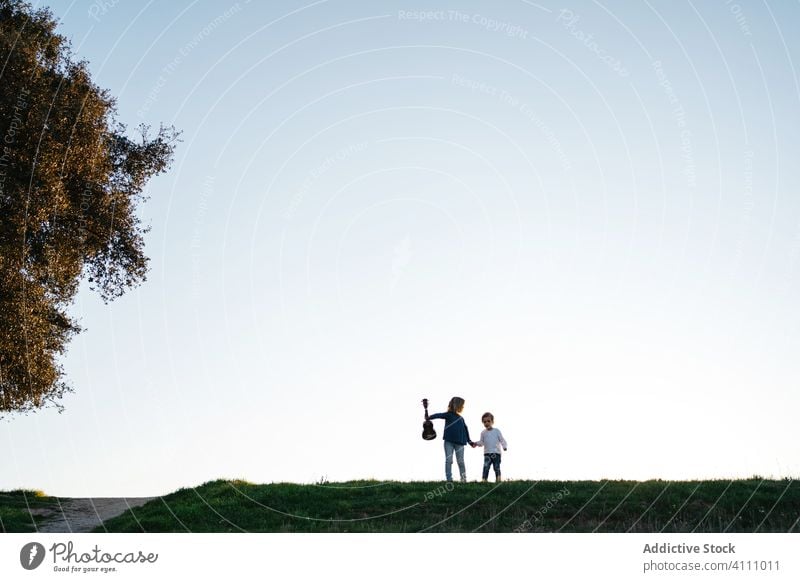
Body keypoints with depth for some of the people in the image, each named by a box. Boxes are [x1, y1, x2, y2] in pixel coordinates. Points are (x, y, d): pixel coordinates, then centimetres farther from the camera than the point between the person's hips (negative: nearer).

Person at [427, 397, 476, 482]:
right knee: (448, 460, -3)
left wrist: (470, 442, 20)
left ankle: (464, 479, 7)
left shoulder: (461, 418, 15)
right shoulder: (448, 414, 2)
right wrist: (429, 418, -32)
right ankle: (449, 480, -1)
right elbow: (439, 415, -16)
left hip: (459, 443, 3)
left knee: (461, 461, 2)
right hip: (449, 441, -3)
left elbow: (465, 431, 20)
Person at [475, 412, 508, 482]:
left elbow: (502, 440, 4)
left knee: (496, 468, 1)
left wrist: (505, 446, -13)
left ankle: (498, 480, 7)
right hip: (487, 453, 1)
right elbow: (481, 442, 14)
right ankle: (484, 480, -14)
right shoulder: (483, 432, 11)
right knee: (486, 467, -12)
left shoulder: (497, 431, 4)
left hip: (496, 453, -1)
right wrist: (477, 443, -6)